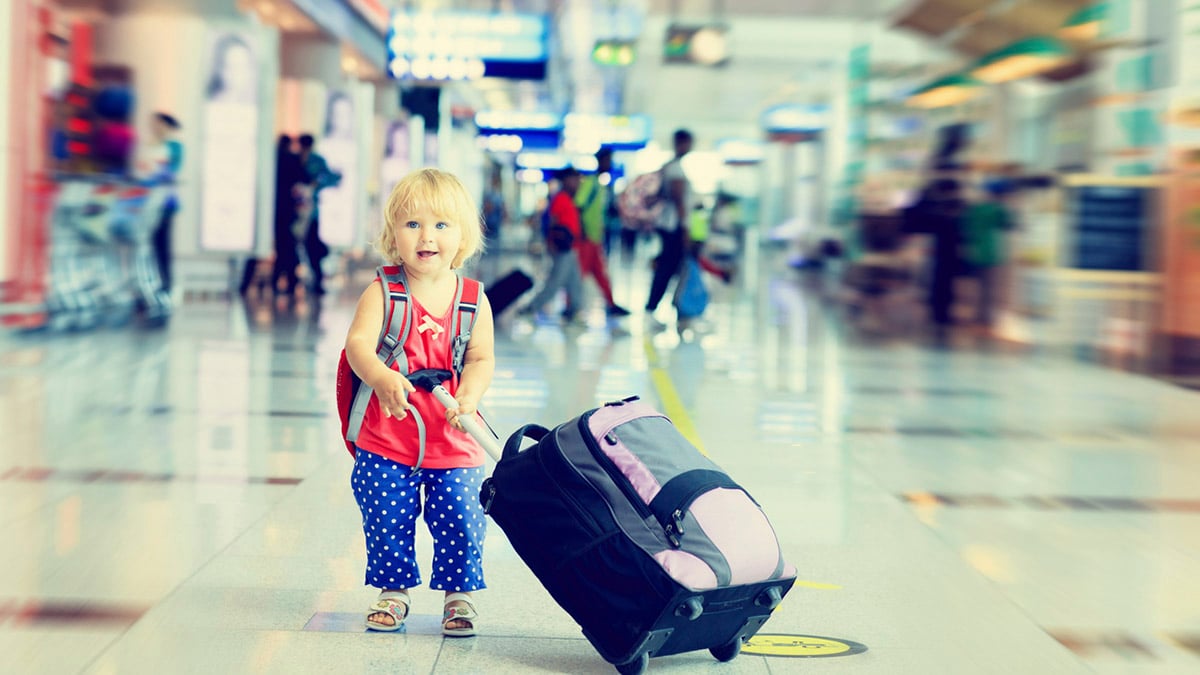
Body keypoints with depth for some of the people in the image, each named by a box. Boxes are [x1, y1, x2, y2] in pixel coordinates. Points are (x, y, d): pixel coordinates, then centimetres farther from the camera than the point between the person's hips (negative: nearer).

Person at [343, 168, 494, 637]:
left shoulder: (473, 300, -1)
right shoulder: (382, 293, -7)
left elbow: (482, 358, -4)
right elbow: (358, 342, -20)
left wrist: (468, 395, -25)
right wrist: (380, 377, -40)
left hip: (453, 442, 1)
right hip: (386, 441, 0)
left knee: (460, 522, 1)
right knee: (386, 521, 6)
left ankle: (458, 595, 22)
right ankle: (394, 591, 28)